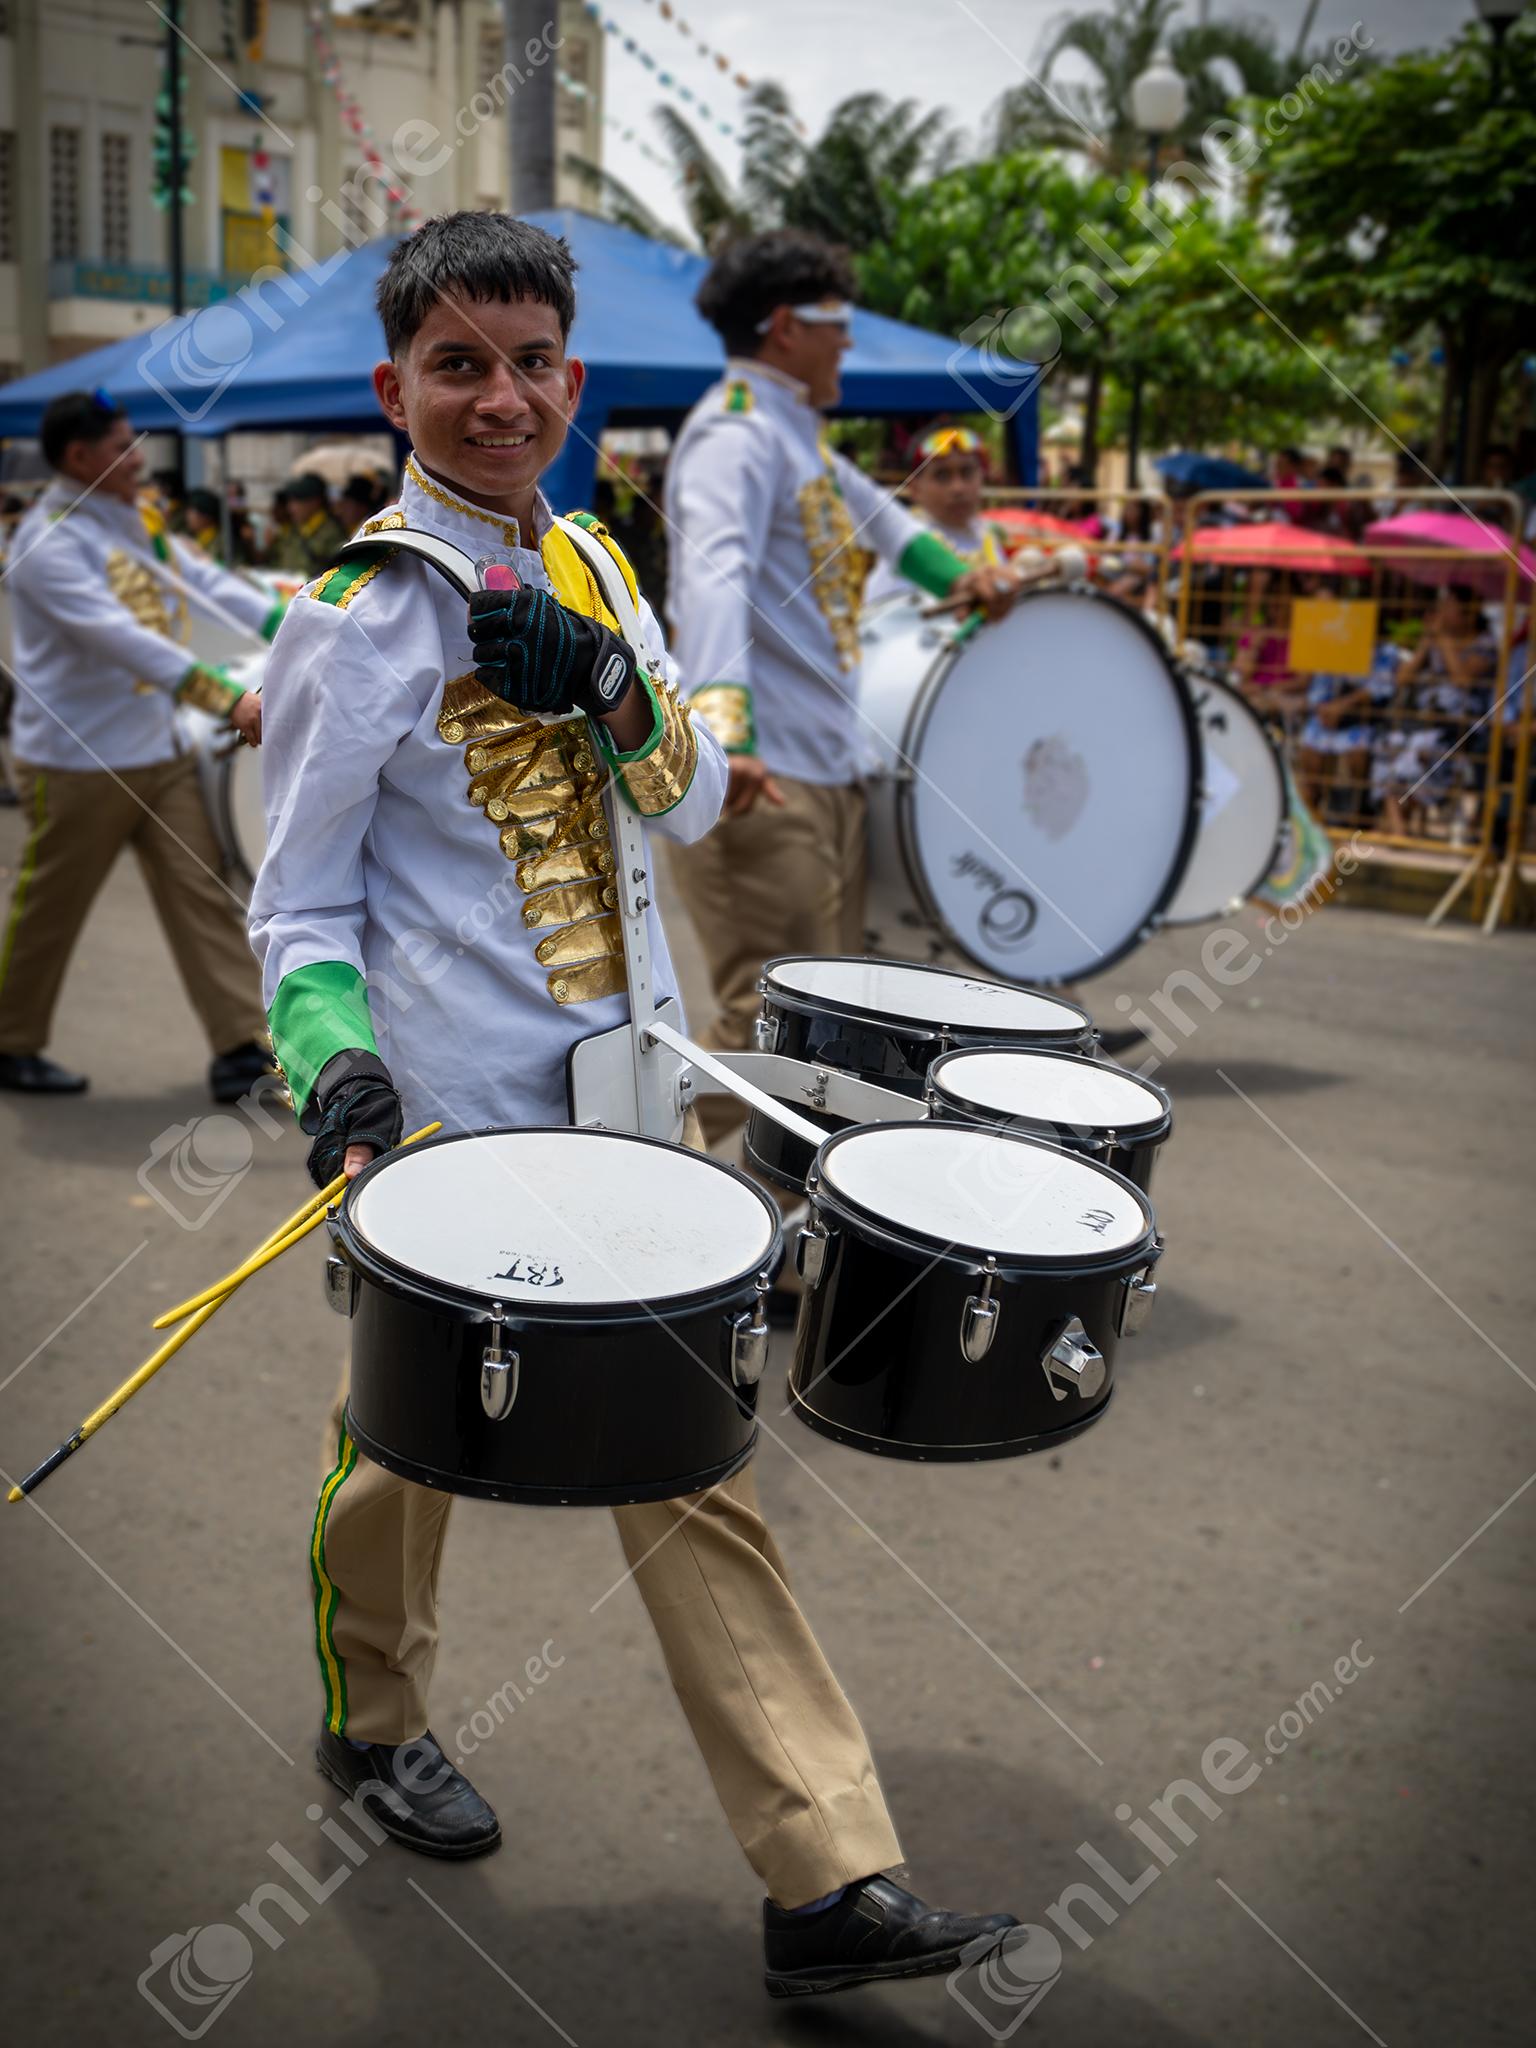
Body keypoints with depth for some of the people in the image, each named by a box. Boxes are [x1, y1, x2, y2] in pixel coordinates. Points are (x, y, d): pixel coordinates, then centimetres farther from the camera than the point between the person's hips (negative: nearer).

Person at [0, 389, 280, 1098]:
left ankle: (242, 1049, 3)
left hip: (160, 751, 8)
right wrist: (228, 700, -37)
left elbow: (205, 581, 6)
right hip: (79, 760, -7)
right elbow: (124, 640, -30)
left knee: (203, 895, 2)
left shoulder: (135, 518, 10)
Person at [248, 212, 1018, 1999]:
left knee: (689, 1458, 5)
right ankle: (373, 1720, 45)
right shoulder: (356, 619, -10)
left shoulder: (584, 559, 7)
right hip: (449, 1112, -5)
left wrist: (606, 681, -14)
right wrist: (337, 1066, -25)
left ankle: (828, 1878, 10)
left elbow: (695, 805, 5)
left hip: (621, 1090, 5)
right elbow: (298, 902, -6)